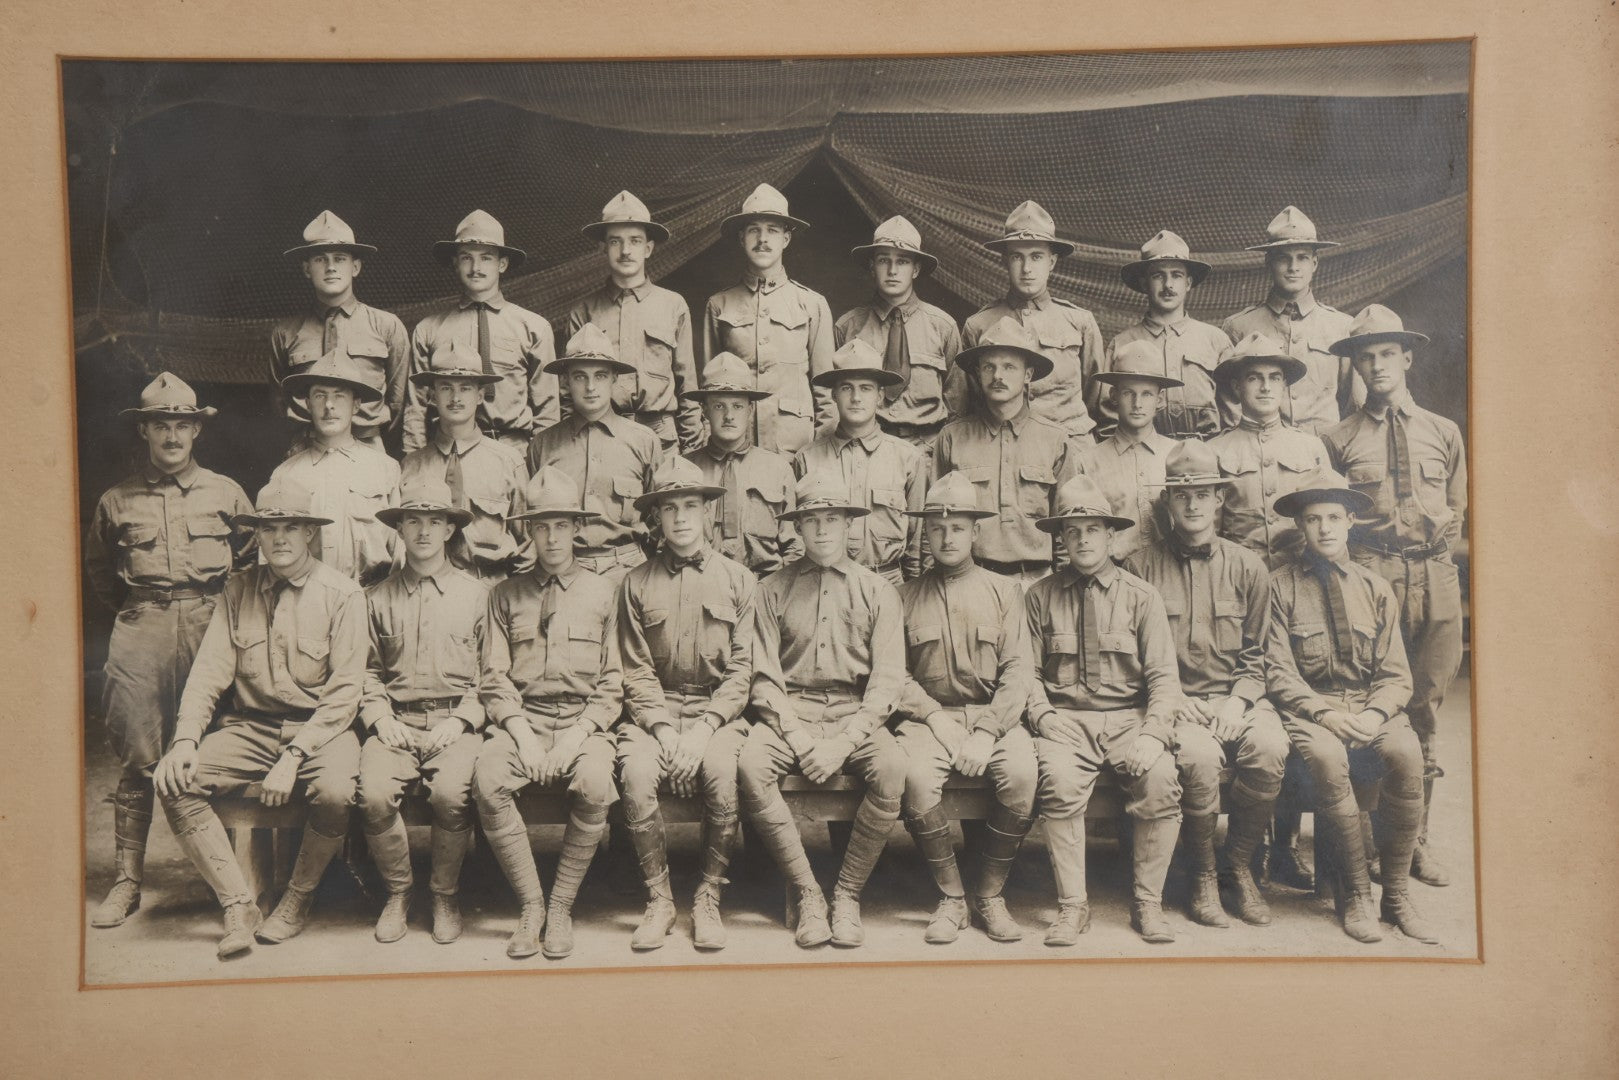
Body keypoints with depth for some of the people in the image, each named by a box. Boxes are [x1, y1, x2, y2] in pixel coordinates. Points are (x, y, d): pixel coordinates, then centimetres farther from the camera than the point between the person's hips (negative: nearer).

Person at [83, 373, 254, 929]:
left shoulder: (226, 493, 9)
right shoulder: (117, 500, 10)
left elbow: (253, 559, 18)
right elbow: (96, 566, 25)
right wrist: (131, 608, 16)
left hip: (210, 628, 0)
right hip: (140, 636, 1)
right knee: (136, 762, -1)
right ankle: (126, 882, 7)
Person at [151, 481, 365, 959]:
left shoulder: (341, 593, -5)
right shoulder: (238, 590, 8)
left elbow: (345, 690, -9)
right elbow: (210, 670, 4)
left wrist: (293, 757, -18)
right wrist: (185, 738, -13)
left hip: (320, 726, -4)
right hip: (249, 726, 4)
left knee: (334, 791, -33)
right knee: (175, 781, -19)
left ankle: (297, 901, -4)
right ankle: (239, 906, -8)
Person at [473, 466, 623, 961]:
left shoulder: (601, 592, 11)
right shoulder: (506, 594, 13)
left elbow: (611, 684, 8)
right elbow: (494, 679, 8)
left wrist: (578, 736, -8)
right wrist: (522, 734, -9)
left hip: (585, 722, -1)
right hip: (521, 720, 1)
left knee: (596, 785, -33)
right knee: (487, 779, -30)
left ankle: (562, 906, -13)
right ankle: (530, 904, -13)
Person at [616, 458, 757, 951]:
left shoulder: (738, 580, 6)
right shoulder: (637, 583, 7)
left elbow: (741, 670, 1)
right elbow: (637, 673, 3)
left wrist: (703, 729, -12)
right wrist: (664, 730, -12)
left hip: (718, 710, -1)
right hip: (655, 710, 1)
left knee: (721, 770, -31)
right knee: (636, 771, -29)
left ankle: (709, 899, -12)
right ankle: (659, 900, -11)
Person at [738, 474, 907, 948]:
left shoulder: (876, 590, 9)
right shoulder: (774, 589, 9)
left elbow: (887, 678, 1)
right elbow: (764, 677, 2)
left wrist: (844, 742, -13)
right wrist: (800, 739, -13)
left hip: (856, 713, 0)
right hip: (789, 713, 0)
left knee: (891, 766, -31)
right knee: (750, 766, -30)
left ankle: (847, 895, -14)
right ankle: (806, 894, -15)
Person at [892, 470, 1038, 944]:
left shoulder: (1004, 591, 11)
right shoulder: (906, 596, 12)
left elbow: (1016, 672, 3)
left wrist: (986, 732, -11)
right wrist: (936, 716, -11)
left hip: (994, 715, 0)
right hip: (929, 716, 0)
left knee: (1022, 773, -30)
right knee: (916, 776, -31)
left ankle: (990, 895, -9)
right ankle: (951, 897, -11)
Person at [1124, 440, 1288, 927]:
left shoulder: (1248, 567, 12)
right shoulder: (1142, 566, 6)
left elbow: (1257, 653, 13)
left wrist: (1239, 700, -4)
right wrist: (1171, 699, -7)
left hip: (1235, 698, 2)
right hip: (1174, 699, -2)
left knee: (1269, 748, -29)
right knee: (1199, 756, -33)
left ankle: (1240, 865, -5)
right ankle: (1203, 875, -7)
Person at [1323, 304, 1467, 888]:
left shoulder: (1444, 433, 16)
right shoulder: (1338, 440, 8)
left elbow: (1457, 512, 19)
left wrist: (1434, 557, 7)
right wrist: (1358, 564, -1)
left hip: (1436, 580, 2)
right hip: (1369, 576, -2)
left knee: (1423, 712, 5)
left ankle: (1415, 838, 14)